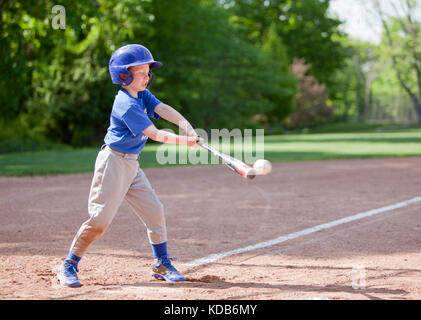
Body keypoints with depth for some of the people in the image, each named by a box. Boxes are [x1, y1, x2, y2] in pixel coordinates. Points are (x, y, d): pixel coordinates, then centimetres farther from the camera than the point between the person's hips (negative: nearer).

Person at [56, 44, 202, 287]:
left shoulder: (143, 95, 8)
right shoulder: (126, 105, -18)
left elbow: (163, 109, -7)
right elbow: (153, 133, -22)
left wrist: (184, 124, -24)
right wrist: (183, 140, -28)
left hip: (132, 165, 9)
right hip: (114, 162, -9)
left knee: (155, 211, 5)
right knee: (101, 217, -9)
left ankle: (162, 265, 16)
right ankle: (69, 267, 2)